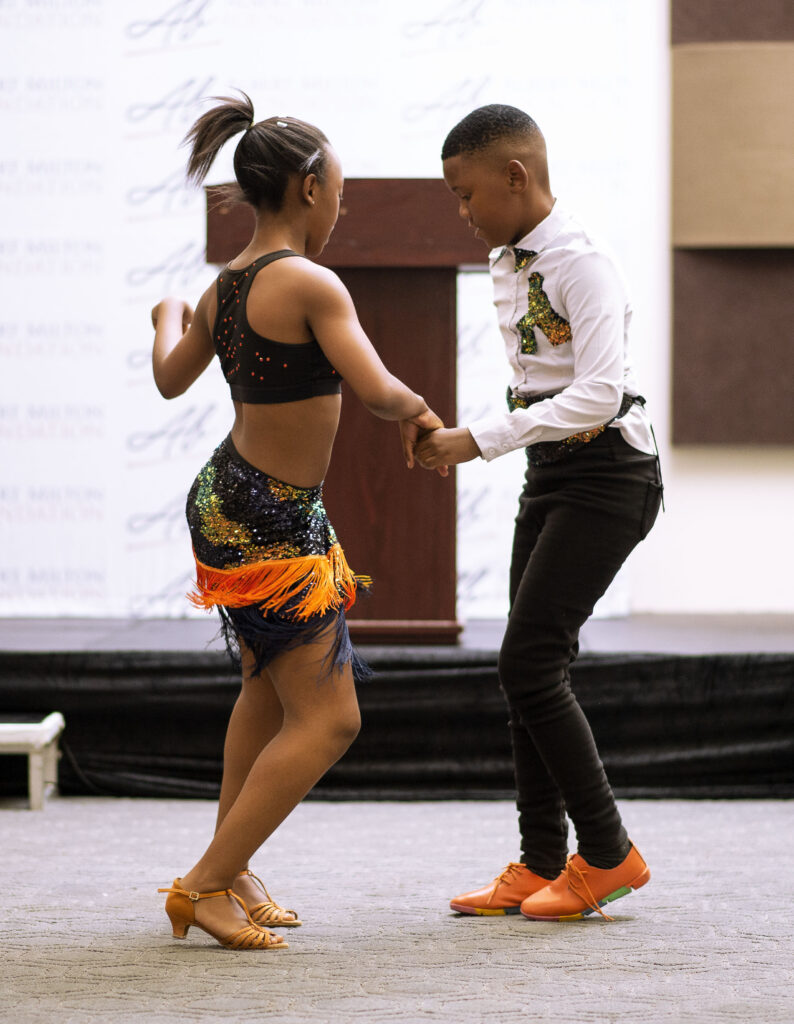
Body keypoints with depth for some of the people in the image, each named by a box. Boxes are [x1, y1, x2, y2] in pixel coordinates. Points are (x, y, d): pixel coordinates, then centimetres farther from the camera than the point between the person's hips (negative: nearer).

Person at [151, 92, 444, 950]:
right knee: (327, 719, -4)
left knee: (273, 685, 26)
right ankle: (207, 886, -3)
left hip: (232, 499, 10)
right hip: (268, 524, -10)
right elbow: (375, 390, -27)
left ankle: (230, 869, 34)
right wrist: (416, 412, -3)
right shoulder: (311, 285, -20)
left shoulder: (224, 288, 5)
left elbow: (170, 379, 23)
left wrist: (168, 317, 44)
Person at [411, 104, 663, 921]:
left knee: (528, 660, -13)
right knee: (530, 668, 6)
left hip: (607, 473, -9)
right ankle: (541, 863, 11)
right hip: (550, 477, 9)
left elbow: (599, 392, -26)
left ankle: (606, 853, -3)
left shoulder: (580, 264, -17)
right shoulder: (506, 264, 11)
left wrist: (479, 440, -25)